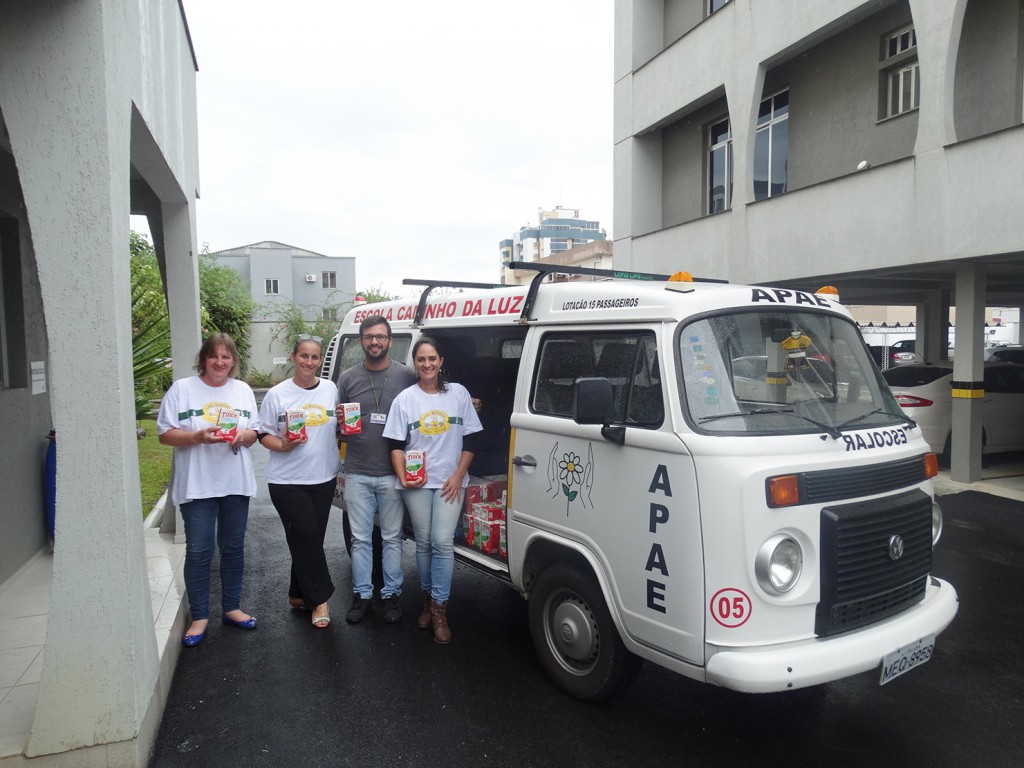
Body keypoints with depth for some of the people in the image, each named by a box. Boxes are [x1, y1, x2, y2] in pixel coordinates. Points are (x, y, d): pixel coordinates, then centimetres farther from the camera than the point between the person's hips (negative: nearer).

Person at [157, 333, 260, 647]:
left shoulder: (243, 390, 9)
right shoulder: (182, 389, -2)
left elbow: (254, 432, 13)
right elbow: (165, 433, -5)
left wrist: (243, 436, -10)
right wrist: (198, 436, -21)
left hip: (236, 483, 4)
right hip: (197, 486, -3)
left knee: (233, 548, 12)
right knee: (199, 552, 0)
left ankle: (231, 608, 26)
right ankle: (199, 617, 13)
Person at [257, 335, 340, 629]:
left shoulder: (331, 389, 5)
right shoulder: (277, 394, -3)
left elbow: (339, 429, 16)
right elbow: (264, 435, -1)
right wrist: (283, 445, -20)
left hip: (324, 477, 4)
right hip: (287, 480, -3)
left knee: (309, 539, 12)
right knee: (307, 536, -7)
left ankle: (299, 594, 28)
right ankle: (320, 598, 6)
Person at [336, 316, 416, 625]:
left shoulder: (406, 376, 0)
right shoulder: (348, 378, 5)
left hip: (392, 474, -1)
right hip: (357, 474, 2)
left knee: (392, 538, 8)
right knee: (360, 539, 9)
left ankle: (391, 594, 21)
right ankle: (362, 594, 22)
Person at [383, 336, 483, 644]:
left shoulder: (458, 393, 2)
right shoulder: (405, 399, 2)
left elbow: (470, 440, 4)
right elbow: (396, 445, 2)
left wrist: (458, 476, -5)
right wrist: (403, 478, -12)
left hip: (450, 482, -1)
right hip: (417, 483, 1)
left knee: (442, 541, -8)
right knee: (423, 543, 8)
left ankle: (439, 608, 2)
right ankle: (430, 597, 27)